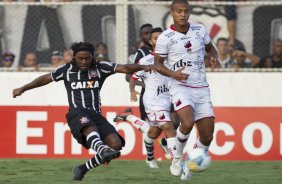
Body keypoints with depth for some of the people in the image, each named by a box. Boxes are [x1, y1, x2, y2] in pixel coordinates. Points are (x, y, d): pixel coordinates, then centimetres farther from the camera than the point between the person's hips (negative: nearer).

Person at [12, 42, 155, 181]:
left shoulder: (100, 68, 11)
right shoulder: (67, 70, 12)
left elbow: (124, 68, 0)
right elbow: (45, 79, 26)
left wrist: (142, 67, -19)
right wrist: (23, 89, 32)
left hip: (96, 115, 3)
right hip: (77, 113, -3)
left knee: (116, 144, -17)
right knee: (89, 126, -40)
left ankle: (83, 169, 0)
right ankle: (102, 149, -74)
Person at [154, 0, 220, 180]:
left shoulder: (200, 30, 5)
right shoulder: (165, 37, -5)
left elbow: (210, 48, 21)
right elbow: (158, 63, 3)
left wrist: (214, 58, -2)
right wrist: (173, 74, -16)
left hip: (201, 88, 4)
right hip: (180, 86, -4)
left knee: (207, 136, -2)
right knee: (188, 122, -30)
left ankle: (190, 166, 22)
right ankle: (178, 158, -5)